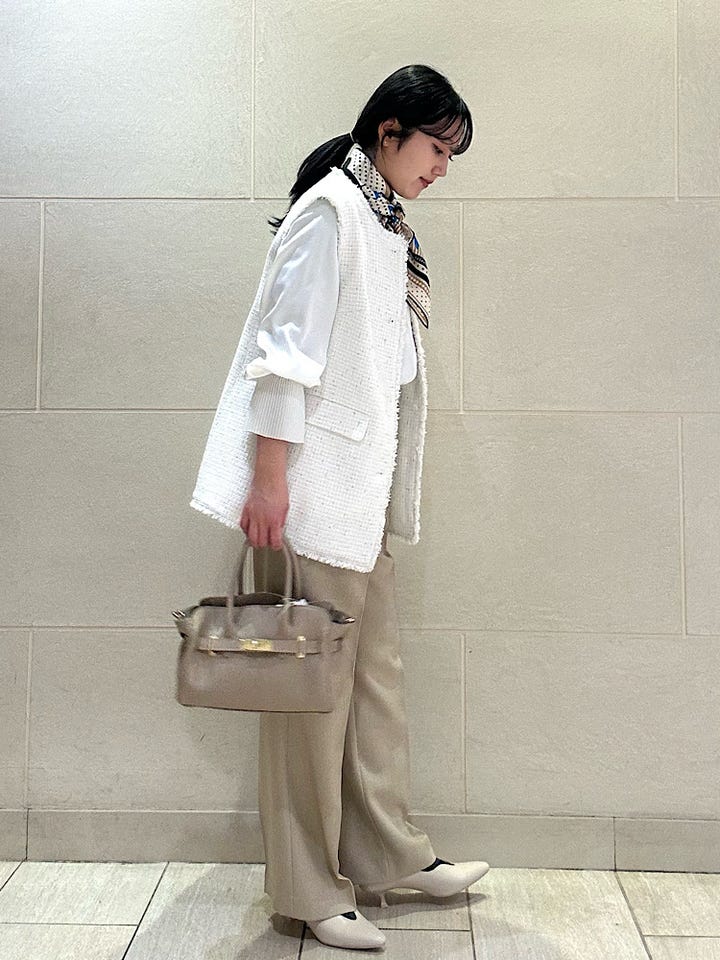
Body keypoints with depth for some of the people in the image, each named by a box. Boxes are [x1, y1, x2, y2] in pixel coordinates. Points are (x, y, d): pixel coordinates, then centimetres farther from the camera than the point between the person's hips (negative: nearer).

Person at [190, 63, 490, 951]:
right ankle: (307, 886, 14)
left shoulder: (386, 225, 18)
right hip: (314, 482, -9)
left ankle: (387, 854, 28)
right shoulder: (331, 207, -8)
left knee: (376, 671, 14)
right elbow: (288, 344, -16)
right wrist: (268, 475, -20)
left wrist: (387, 496, 19)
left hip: (364, 488, 9)